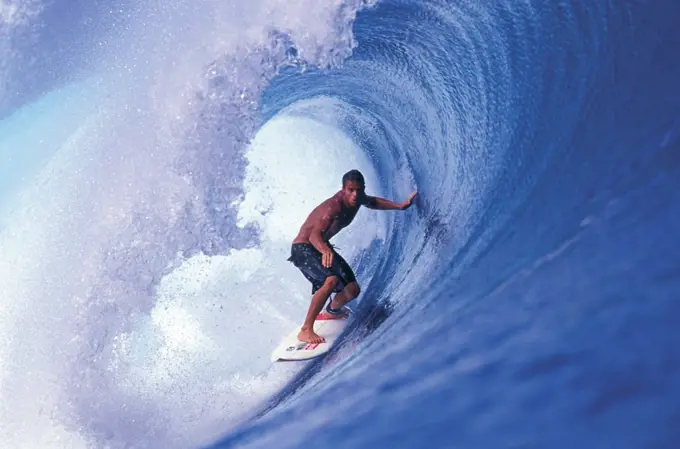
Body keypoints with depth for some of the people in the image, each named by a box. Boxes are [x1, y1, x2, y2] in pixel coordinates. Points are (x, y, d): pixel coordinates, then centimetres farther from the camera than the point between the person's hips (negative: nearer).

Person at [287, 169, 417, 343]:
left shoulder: (358, 198, -6)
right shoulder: (334, 206, -31)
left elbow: (372, 202, 20)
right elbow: (314, 235, -43)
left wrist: (400, 206, 11)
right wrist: (325, 251, -64)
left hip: (322, 247, 9)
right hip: (304, 248, -9)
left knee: (352, 290, 6)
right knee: (331, 280, -33)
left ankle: (331, 311, 40)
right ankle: (306, 330, -29)